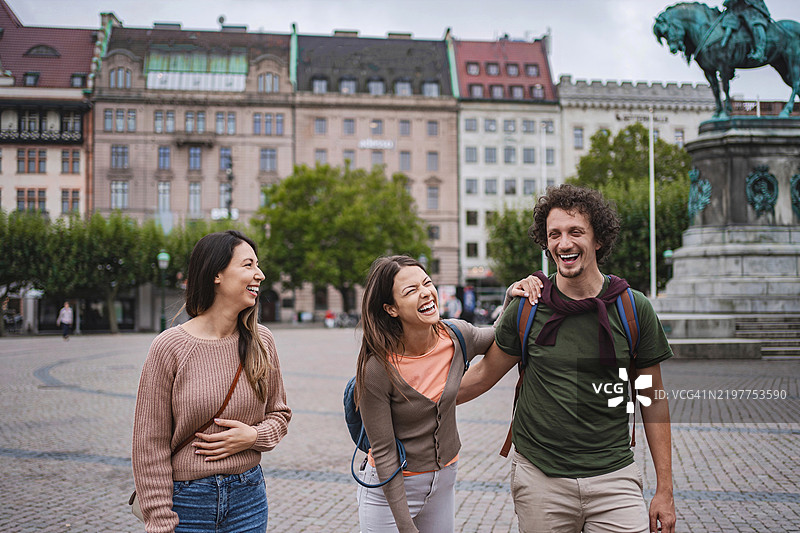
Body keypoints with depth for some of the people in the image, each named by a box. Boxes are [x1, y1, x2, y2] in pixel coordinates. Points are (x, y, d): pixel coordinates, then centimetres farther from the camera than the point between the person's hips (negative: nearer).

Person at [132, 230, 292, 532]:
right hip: (188, 502, -3)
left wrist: (254, 436, -10)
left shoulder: (261, 341, 0)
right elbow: (149, 445, -10)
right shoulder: (170, 347, -12)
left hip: (248, 496, 4)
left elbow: (279, 413, 12)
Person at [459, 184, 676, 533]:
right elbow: (485, 374, 11)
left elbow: (653, 399, 4)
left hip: (613, 477, 0)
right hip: (539, 476, 0)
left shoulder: (634, 309, -2)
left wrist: (664, 490, 3)